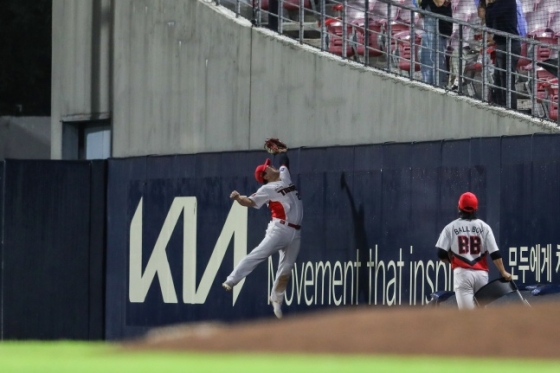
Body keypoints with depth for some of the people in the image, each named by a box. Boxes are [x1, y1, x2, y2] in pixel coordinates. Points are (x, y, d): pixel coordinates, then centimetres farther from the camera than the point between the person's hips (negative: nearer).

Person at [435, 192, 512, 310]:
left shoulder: (451, 227, 2)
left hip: (462, 273, -2)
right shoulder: (484, 227, 4)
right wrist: (503, 272, 1)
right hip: (481, 273, 2)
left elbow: (441, 254, 0)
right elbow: (495, 253, -2)